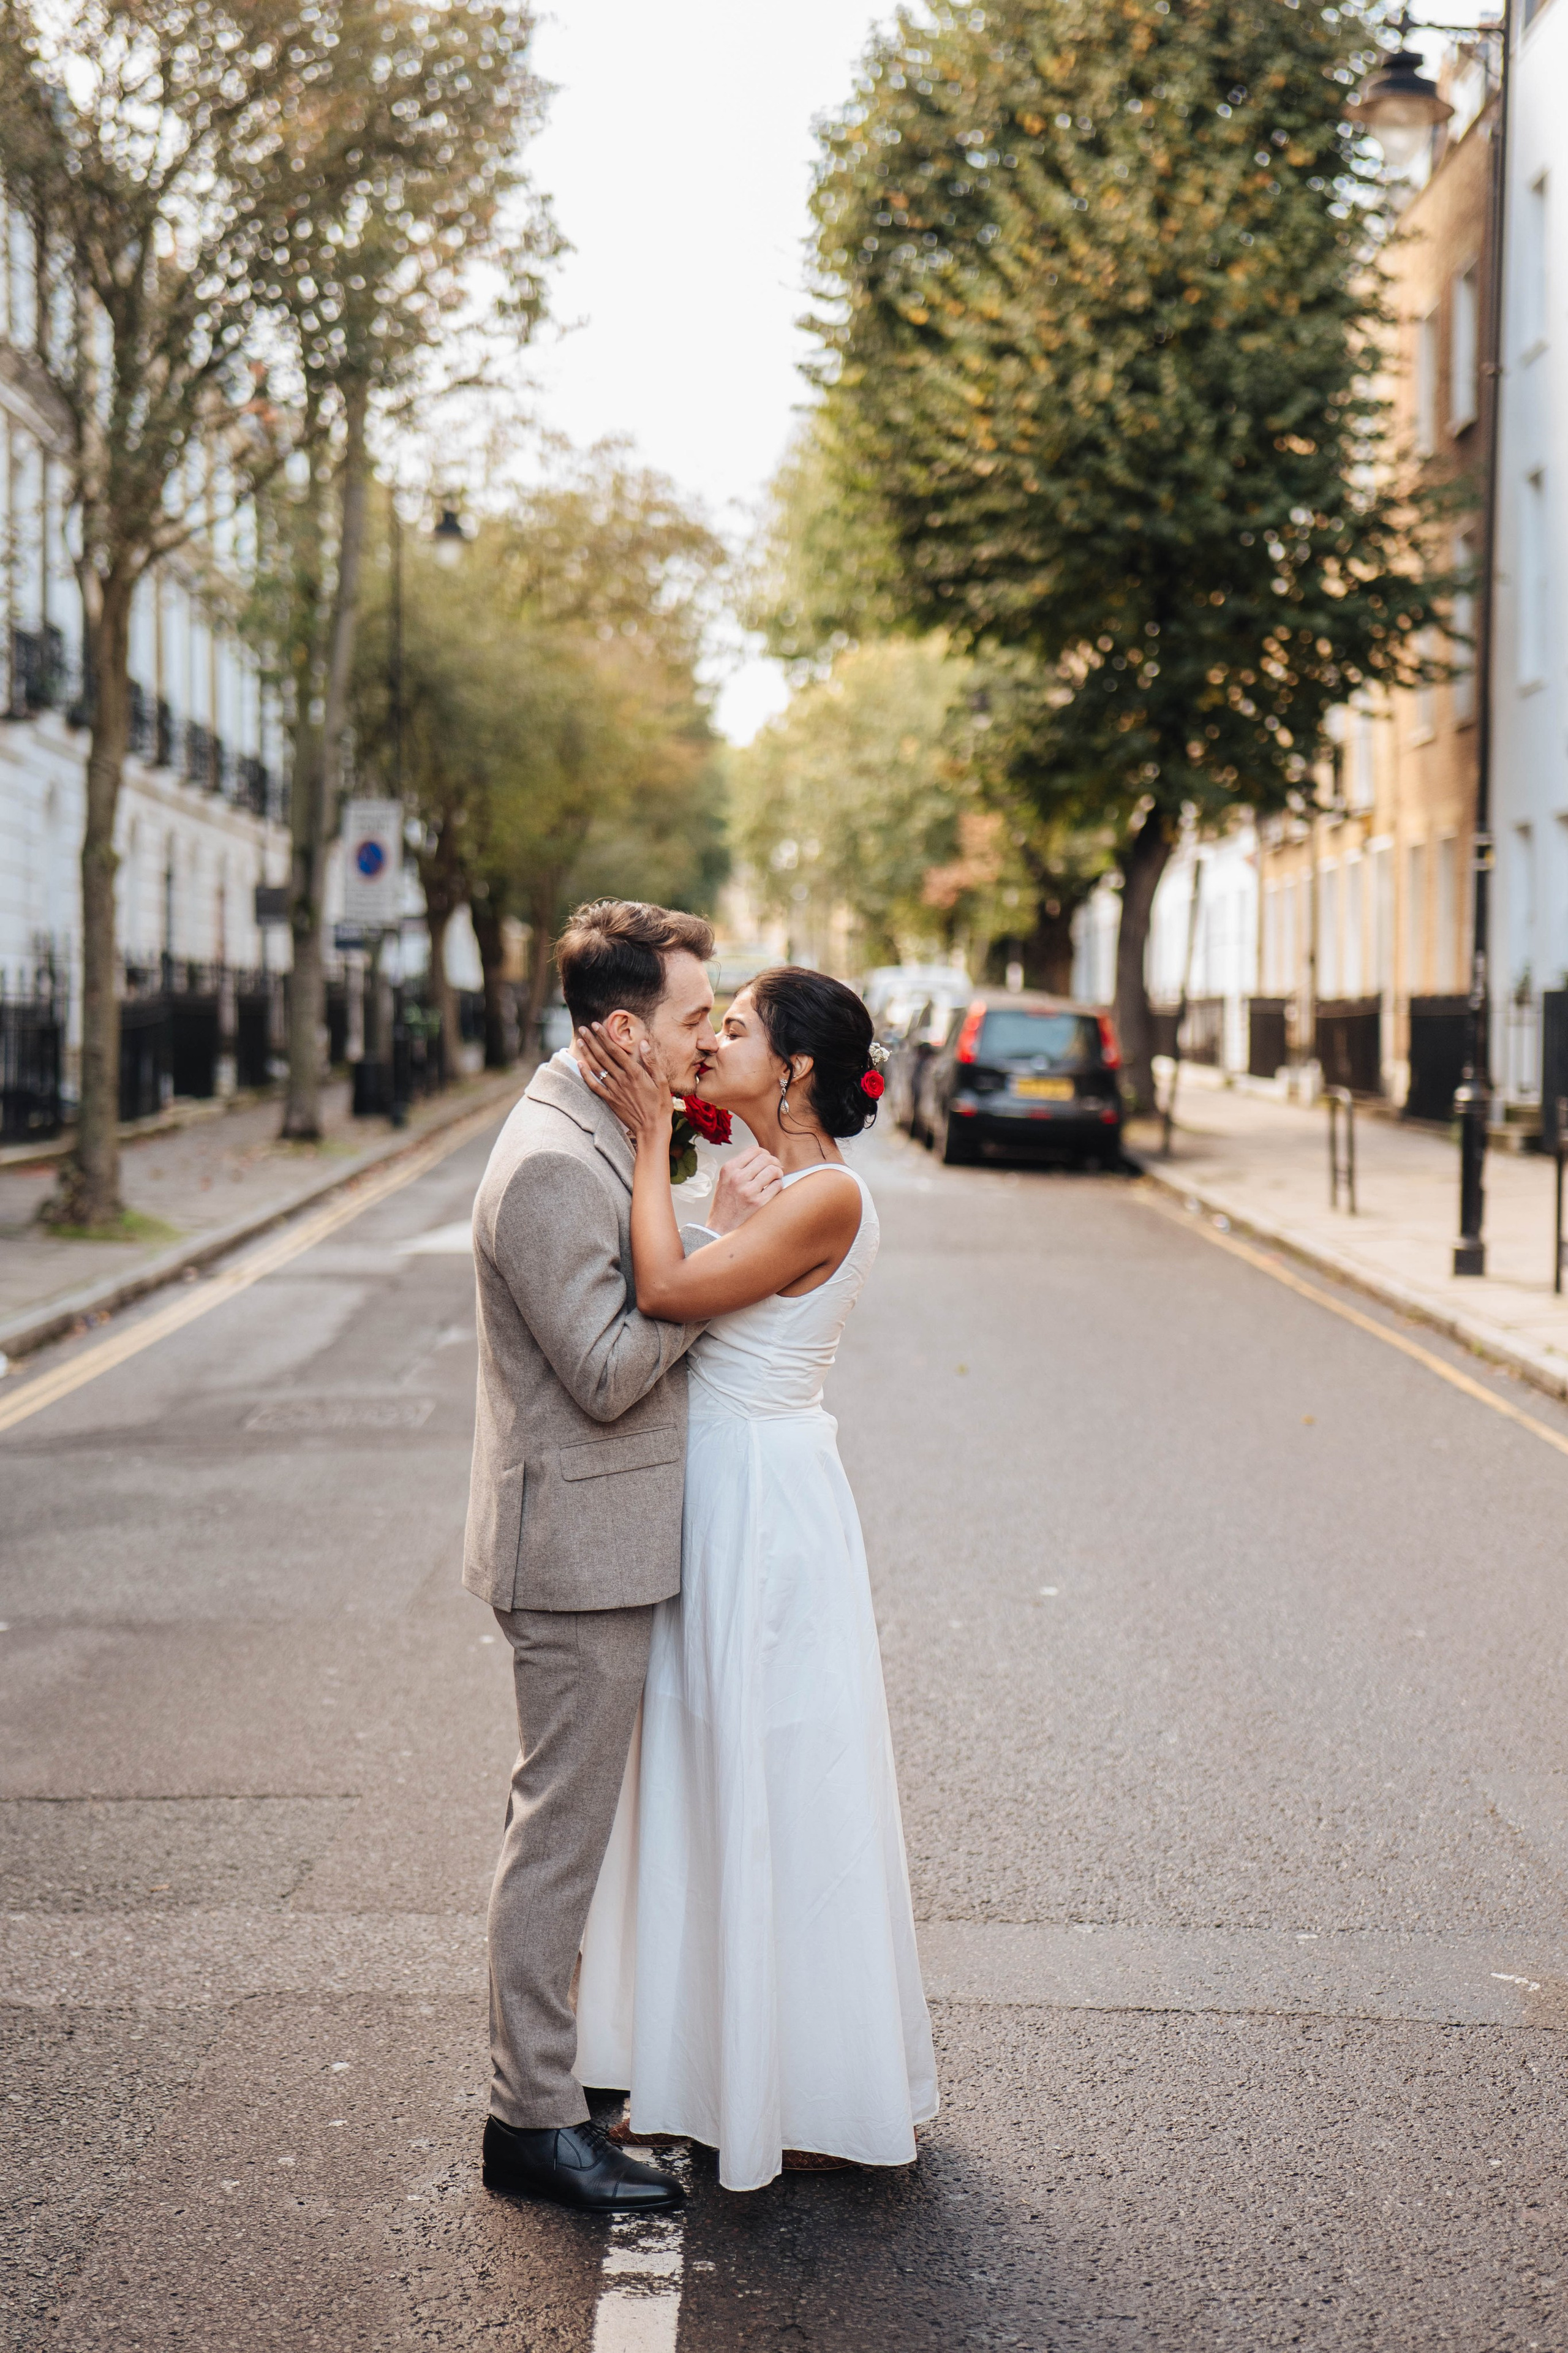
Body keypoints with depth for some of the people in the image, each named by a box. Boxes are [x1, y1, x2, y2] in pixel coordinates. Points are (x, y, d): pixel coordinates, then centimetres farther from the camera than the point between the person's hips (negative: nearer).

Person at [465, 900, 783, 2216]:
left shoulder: (602, 1142, 12)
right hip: (579, 1551, -10)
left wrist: (715, 1230, 5)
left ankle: (549, 2048, 33)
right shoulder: (548, 1166, -21)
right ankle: (533, 2118, 7)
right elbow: (609, 1374, -23)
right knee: (562, 1827, -2)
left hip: (605, 1546, 10)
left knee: (570, 1821, 19)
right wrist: (718, 1241, -18)